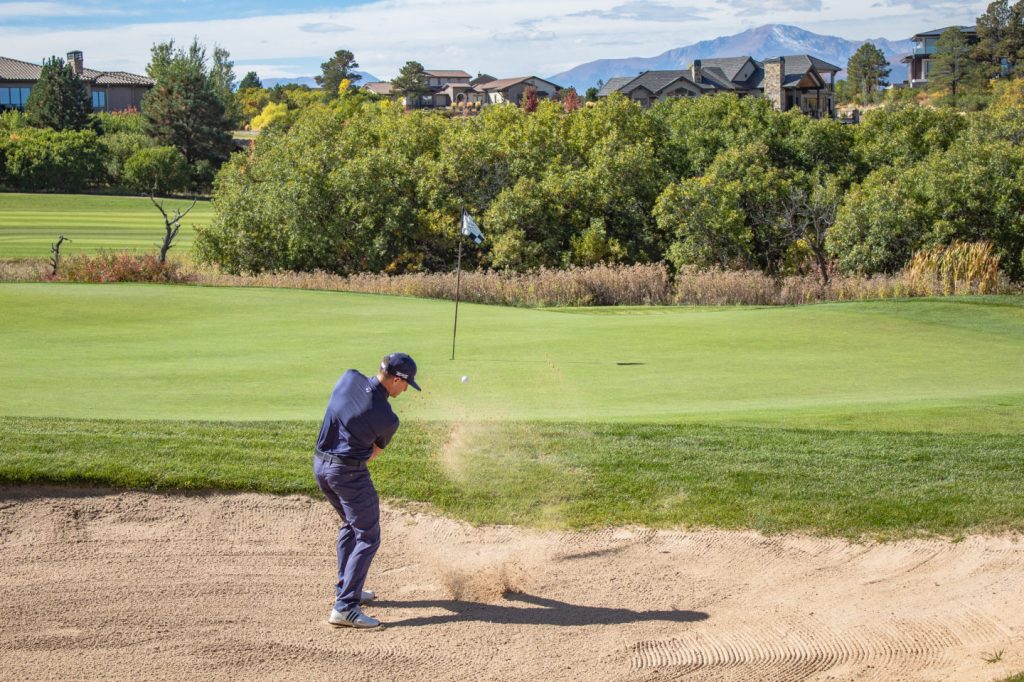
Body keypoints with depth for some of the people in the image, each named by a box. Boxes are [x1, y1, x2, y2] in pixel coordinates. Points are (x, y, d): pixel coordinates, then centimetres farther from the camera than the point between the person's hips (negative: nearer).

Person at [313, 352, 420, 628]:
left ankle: (346, 589, 34)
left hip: (320, 465, 8)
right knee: (367, 537, -1)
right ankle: (344, 608, -10)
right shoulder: (388, 419, -16)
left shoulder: (349, 378, -2)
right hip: (349, 472, -8)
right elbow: (375, 451, 1)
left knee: (350, 524, 26)